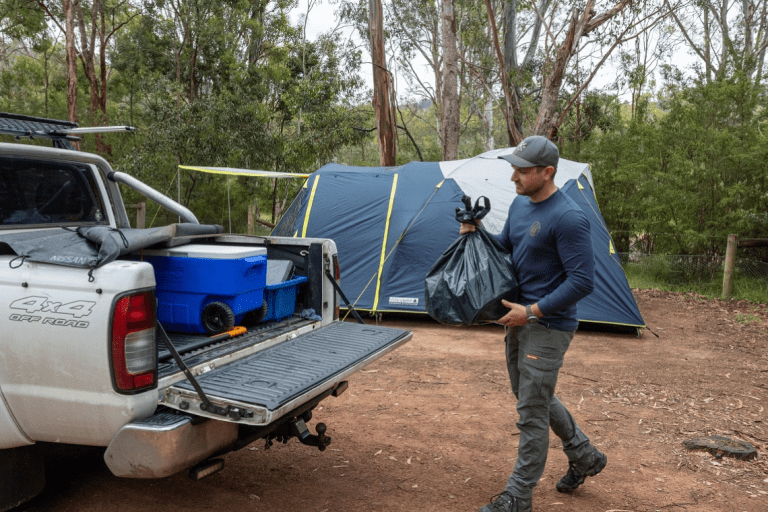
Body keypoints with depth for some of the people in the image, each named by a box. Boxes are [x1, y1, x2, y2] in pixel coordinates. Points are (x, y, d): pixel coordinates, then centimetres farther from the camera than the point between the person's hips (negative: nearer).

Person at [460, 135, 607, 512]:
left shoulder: (568, 219, -22)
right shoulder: (520, 204, 6)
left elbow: (582, 281, -23)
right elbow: (505, 246, 20)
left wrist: (533, 311, -22)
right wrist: (477, 235, 1)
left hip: (547, 326, -9)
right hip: (520, 320, 9)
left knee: (531, 410, 1)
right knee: (537, 396, 22)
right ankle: (584, 457, 42)